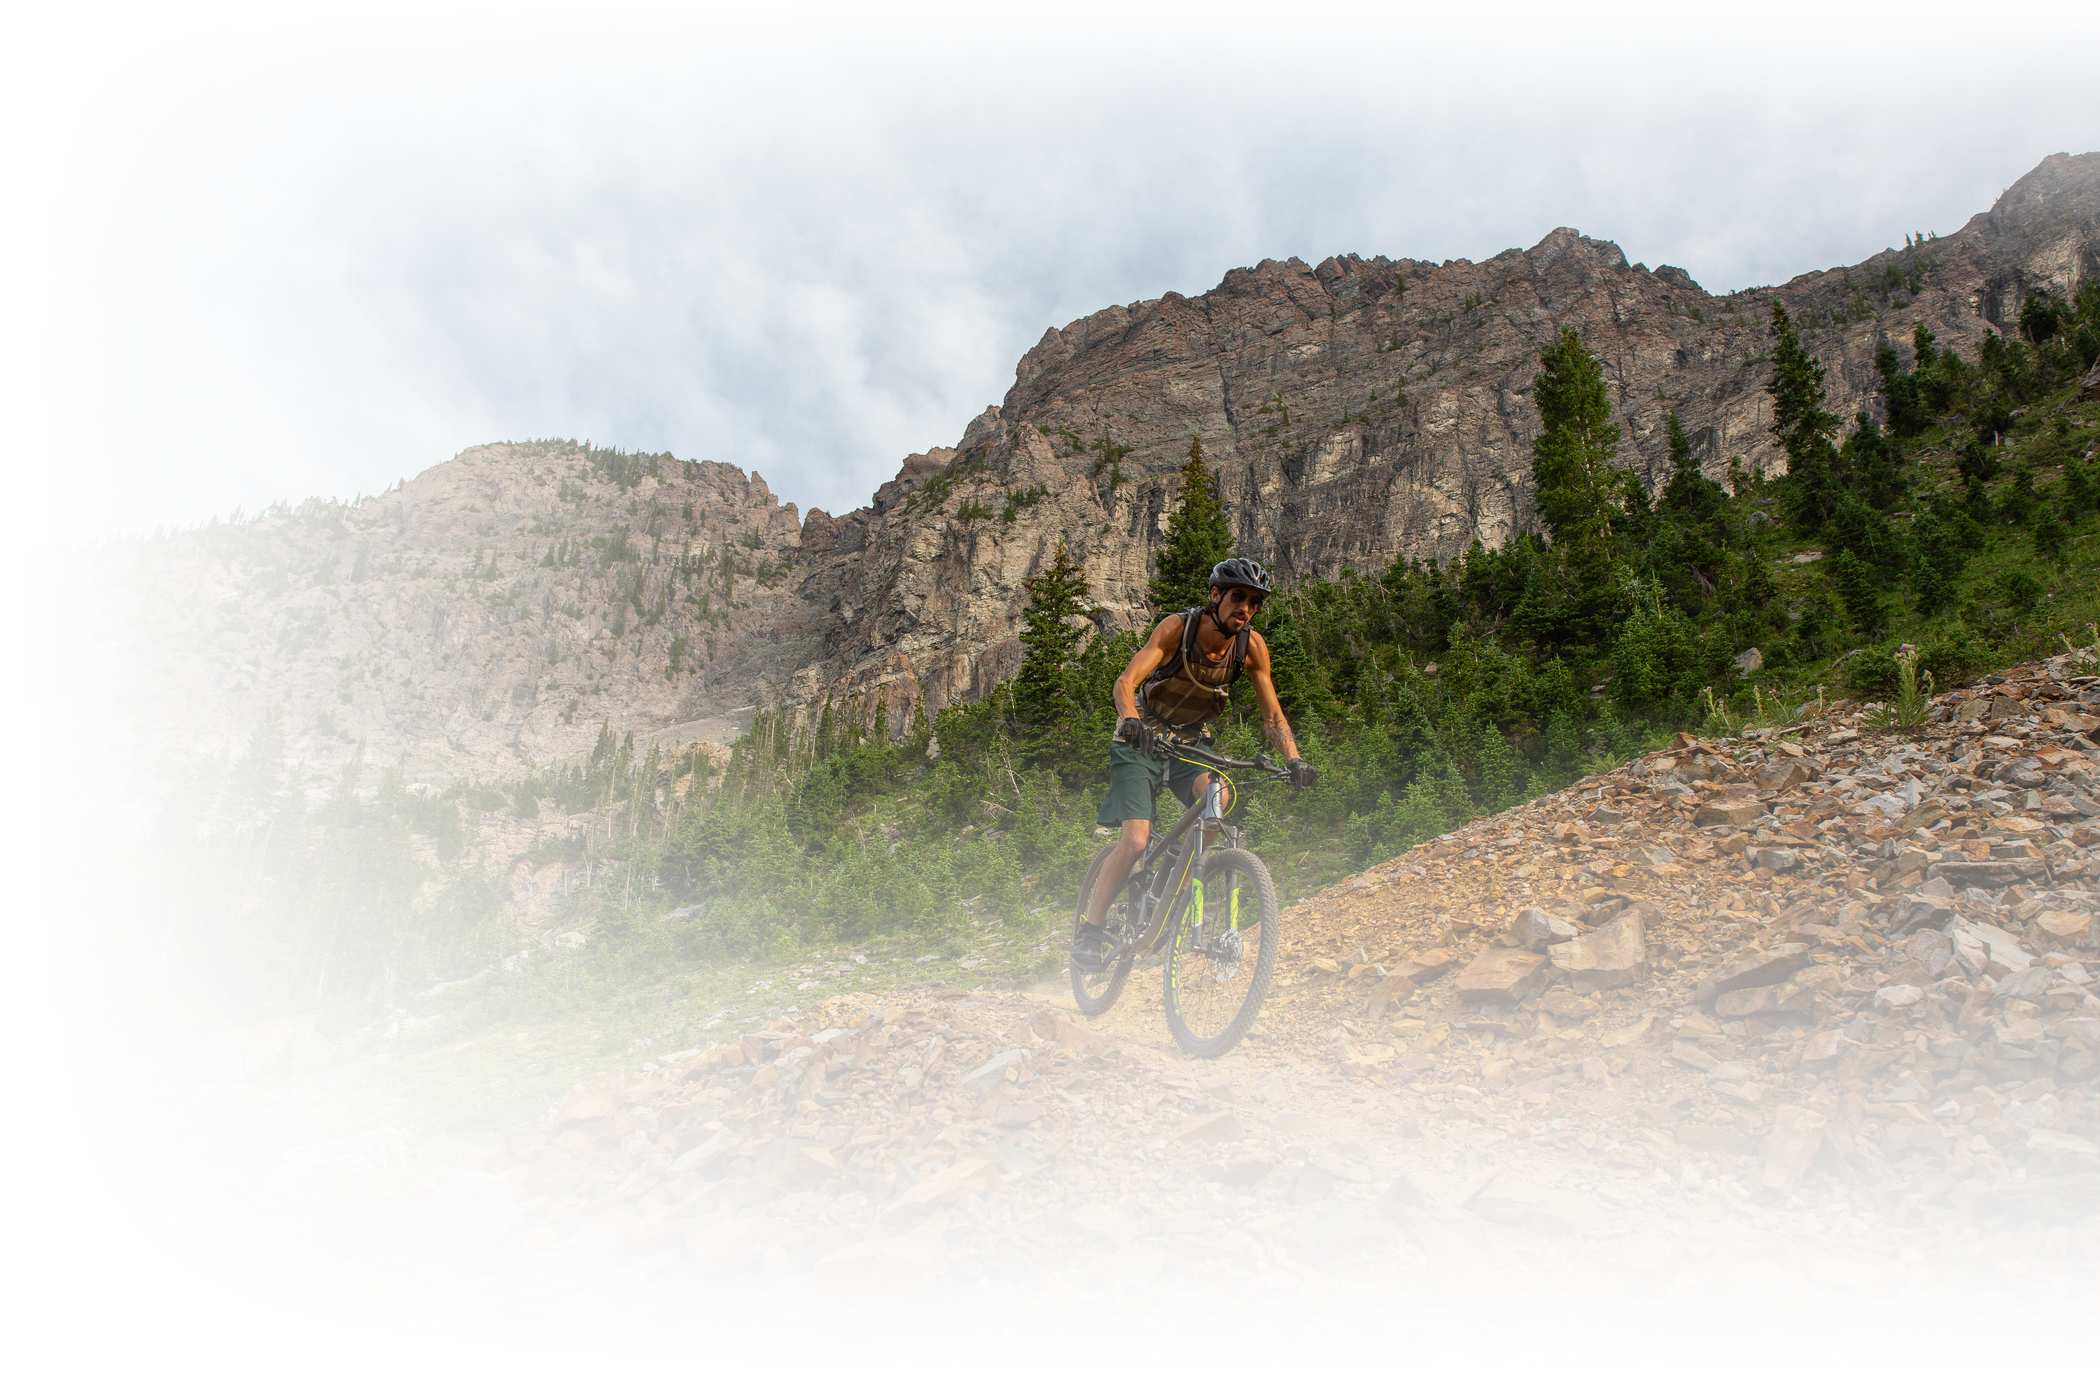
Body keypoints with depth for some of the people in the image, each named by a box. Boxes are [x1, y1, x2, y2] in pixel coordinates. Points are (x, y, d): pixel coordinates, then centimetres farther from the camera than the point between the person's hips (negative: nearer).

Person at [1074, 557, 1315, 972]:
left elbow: (1272, 714, -9)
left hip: (1192, 744, 4)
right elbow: (1126, 682, -34)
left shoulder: (1251, 645, -12)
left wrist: (1293, 759, -27)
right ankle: (1090, 928, 0)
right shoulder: (1178, 627, -23)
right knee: (1136, 842, -18)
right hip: (1143, 742, -3)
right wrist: (1131, 720, -54)